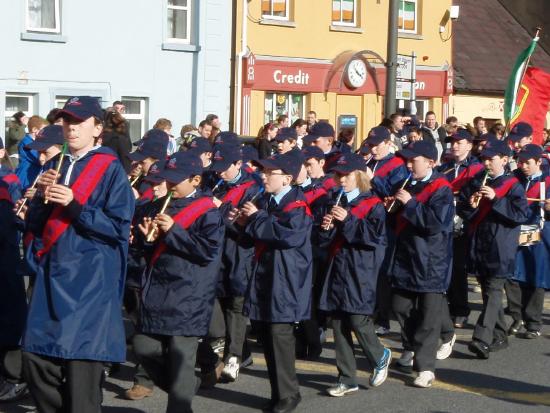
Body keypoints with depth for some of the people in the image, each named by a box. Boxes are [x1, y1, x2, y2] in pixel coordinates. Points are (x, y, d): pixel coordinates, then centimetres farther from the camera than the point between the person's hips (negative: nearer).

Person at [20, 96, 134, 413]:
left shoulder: (111, 169, -5)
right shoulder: (56, 167, 14)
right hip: (52, 274, 6)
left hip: (90, 280, -6)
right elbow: (34, 224, 13)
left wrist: (74, 206, -19)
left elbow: (120, 227, -12)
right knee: (37, 361, 8)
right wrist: (43, 196, -7)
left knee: (81, 368, -7)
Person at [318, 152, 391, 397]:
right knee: (339, 324, 4)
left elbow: (375, 236, -16)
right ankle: (347, 379, 12)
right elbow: (324, 241, 15)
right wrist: (326, 228, -7)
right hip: (336, 269, 6)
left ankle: (380, 356, 21)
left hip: (360, 271, -6)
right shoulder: (335, 203, 14)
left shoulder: (372, 204, -4)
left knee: (358, 320, -10)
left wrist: (348, 220, -20)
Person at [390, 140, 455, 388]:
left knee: (429, 315, -4)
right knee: (401, 307, 15)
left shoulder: (441, 189, -12)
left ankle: (425, 367, -1)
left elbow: (436, 222, -25)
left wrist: (410, 203, -22)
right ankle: (411, 348, 37)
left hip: (431, 262, -8)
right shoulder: (409, 185, 12)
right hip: (406, 257, 8)